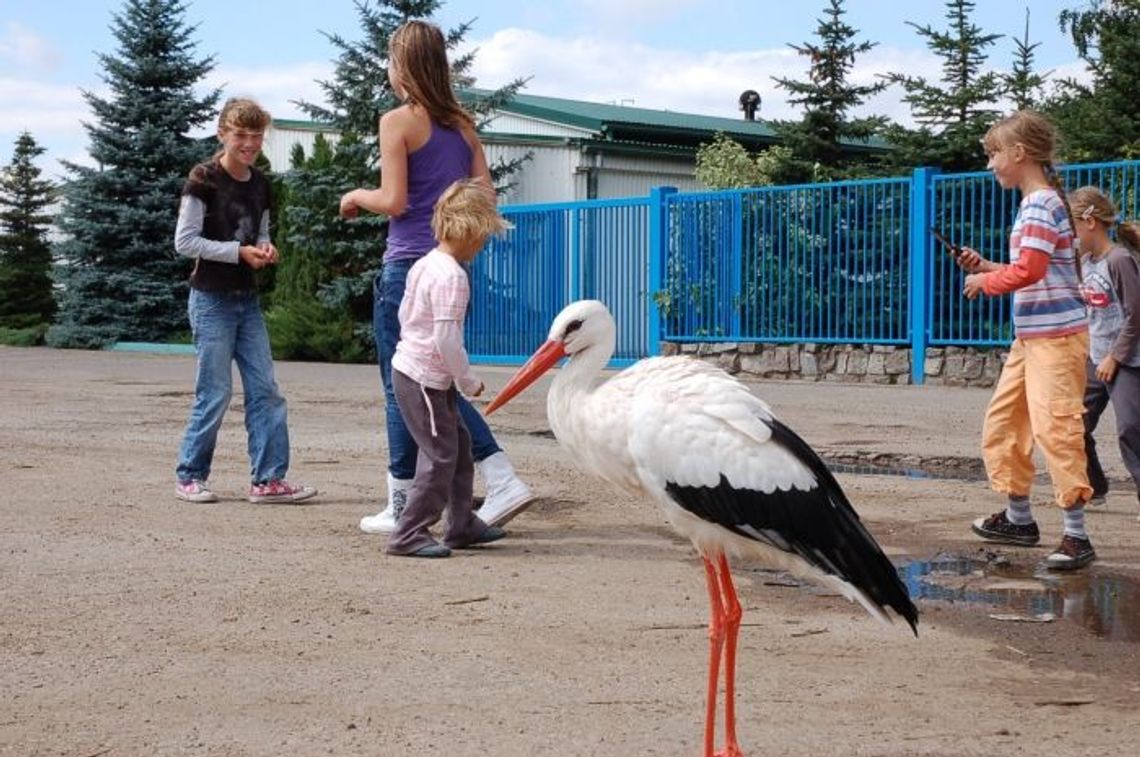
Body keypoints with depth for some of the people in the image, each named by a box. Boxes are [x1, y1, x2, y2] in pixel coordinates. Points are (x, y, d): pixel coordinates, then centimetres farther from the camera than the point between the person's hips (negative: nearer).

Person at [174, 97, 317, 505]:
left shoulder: (260, 185, 10)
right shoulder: (204, 180, -10)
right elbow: (185, 241, -13)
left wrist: (265, 249, -2)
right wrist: (239, 252, -17)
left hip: (247, 299, 7)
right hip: (212, 299, -6)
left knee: (265, 389, 1)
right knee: (215, 392, -4)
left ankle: (268, 479, 4)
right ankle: (190, 476, 10)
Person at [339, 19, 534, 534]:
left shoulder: (398, 122, -9)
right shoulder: (462, 123, 10)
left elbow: (394, 201, -14)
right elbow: (484, 193, 9)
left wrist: (356, 196, 5)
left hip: (407, 264, -7)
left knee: (402, 387, 2)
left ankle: (401, 510, 8)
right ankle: (503, 481, 6)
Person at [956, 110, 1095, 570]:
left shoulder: (1040, 204, -15)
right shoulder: (1037, 203, 16)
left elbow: (1030, 270, -24)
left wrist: (985, 282, -9)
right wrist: (986, 267, 12)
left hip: (1055, 337, -11)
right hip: (1029, 337, 11)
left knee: (1055, 429, -12)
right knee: (1001, 423, 16)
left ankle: (1077, 536, -9)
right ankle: (1019, 519, 28)